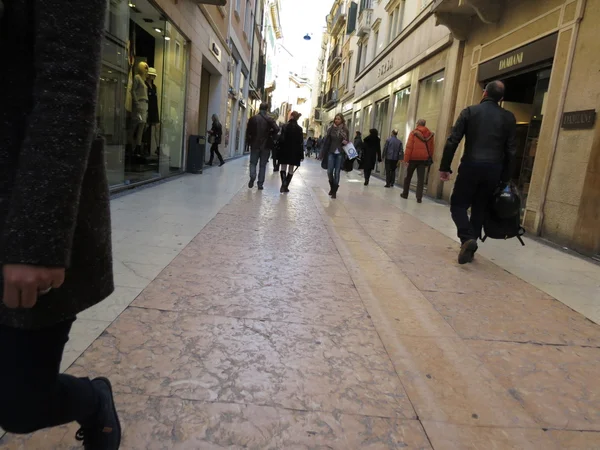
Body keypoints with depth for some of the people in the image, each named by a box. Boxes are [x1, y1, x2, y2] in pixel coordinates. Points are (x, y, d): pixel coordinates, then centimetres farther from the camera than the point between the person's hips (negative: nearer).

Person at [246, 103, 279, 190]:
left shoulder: (253, 118, -1)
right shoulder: (270, 119, -5)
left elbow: (248, 131, -2)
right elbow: (277, 129, -18)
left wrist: (249, 140, 10)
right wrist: (271, 137, -2)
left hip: (255, 144, 1)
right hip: (266, 145, 0)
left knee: (253, 163, 13)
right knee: (263, 165, 7)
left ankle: (252, 178, -12)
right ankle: (260, 184, 6)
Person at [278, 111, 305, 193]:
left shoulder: (285, 126, -5)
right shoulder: (299, 128, -2)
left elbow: (282, 139, -7)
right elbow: (300, 142, -3)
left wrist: (279, 150, -1)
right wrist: (301, 155, 1)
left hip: (285, 150, -1)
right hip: (294, 152, 1)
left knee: (283, 167, 8)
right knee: (291, 170, 9)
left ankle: (284, 183, -15)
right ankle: (286, 186, 8)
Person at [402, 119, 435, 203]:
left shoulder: (414, 133, -4)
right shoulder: (430, 134, 8)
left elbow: (409, 146, -10)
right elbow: (432, 148, 10)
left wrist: (406, 159, -10)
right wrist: (429, 159, 17)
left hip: (413, 158, -2)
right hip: (423, 159, 2)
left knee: (408, 176, 13)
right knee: (421, 179, -1)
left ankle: (405, 194, 21)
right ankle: (419, 198, -7)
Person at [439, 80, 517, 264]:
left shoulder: (470, 111, 2)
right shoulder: (509, 117, 8)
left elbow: (453, 141, -4)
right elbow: (511, 150, 6)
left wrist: (445, 167, 2)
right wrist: (505, 178, 11)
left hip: (470, 166, -2)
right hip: (493, 170, 3)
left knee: (458, 204, 8)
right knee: (479, 209, 13)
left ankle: (467, 238, -15)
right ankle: (470, 248, 15)